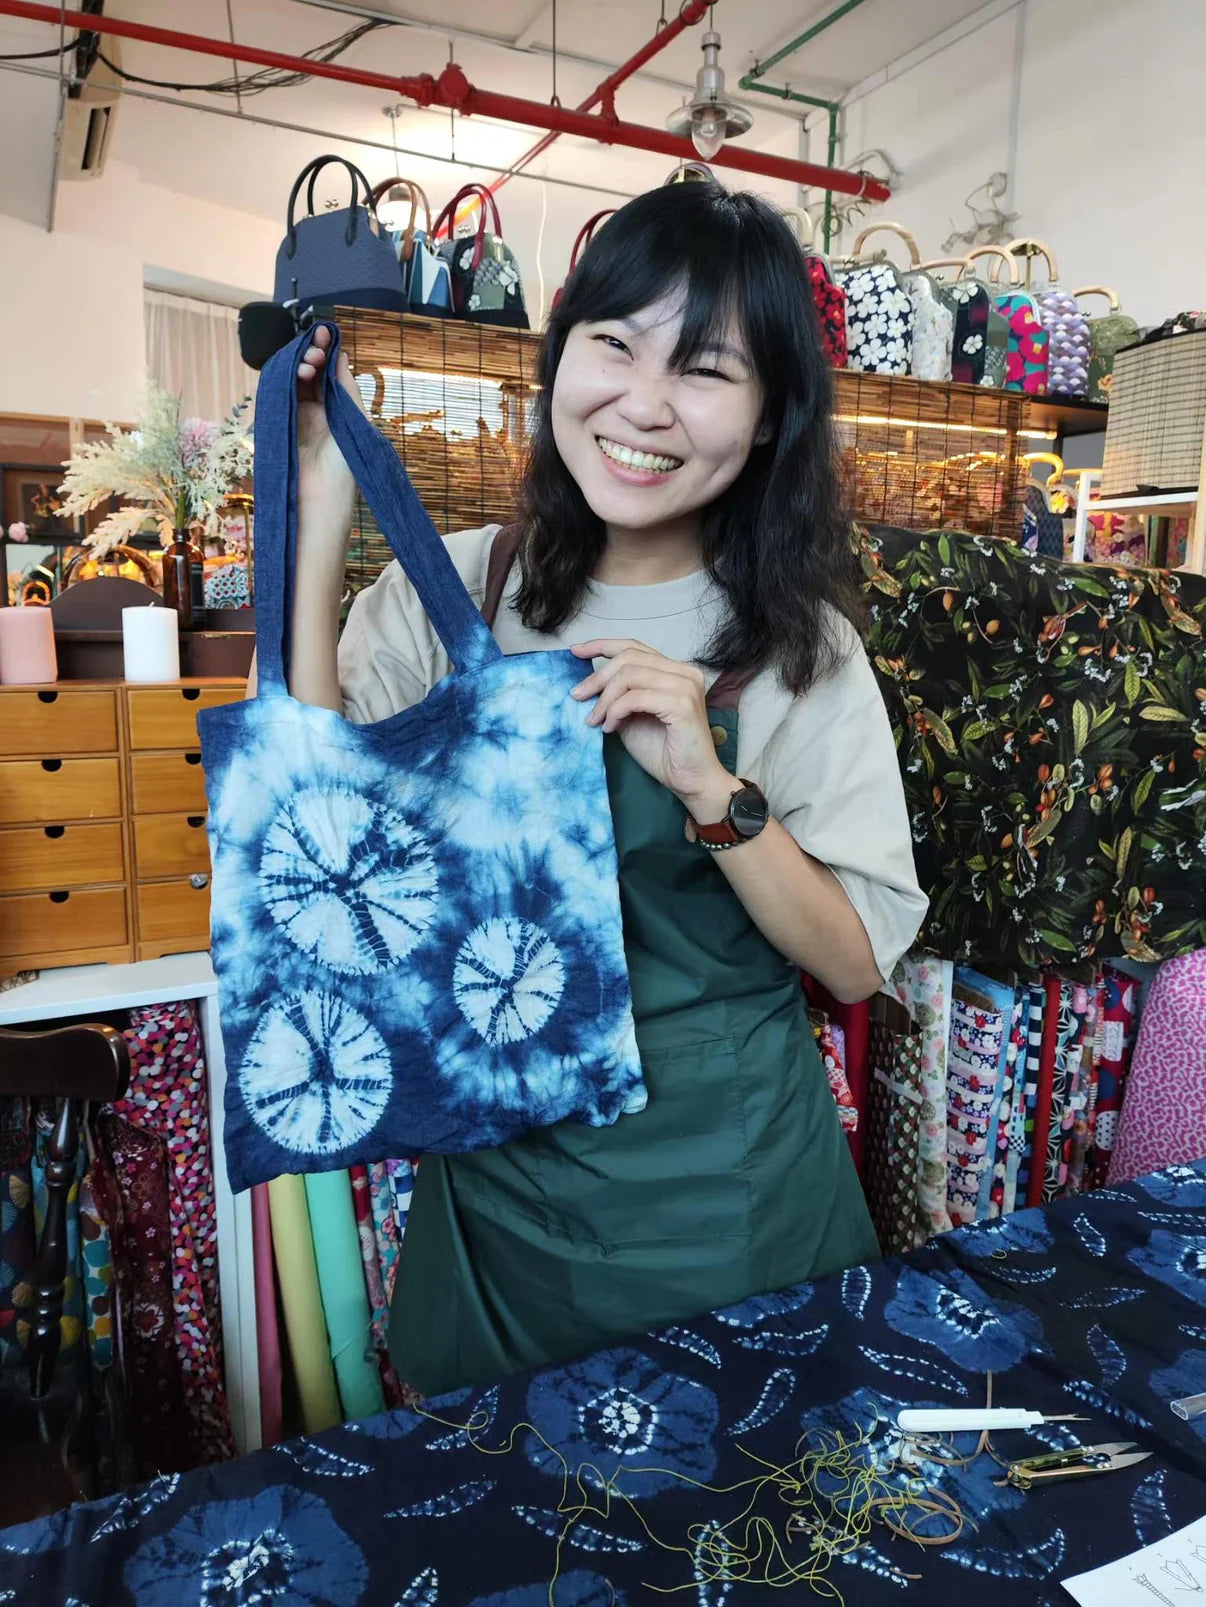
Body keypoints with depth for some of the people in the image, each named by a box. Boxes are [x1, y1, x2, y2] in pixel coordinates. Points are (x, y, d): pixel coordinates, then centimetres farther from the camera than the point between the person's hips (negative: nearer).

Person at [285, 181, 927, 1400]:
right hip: (494, 1170, 2)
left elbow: (854, 961, -10)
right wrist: (319, 524, -18)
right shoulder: (453, 590, -5)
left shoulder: (799, 644, -8)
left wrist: (714, 791, -25)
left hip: (724, 1184, -1)